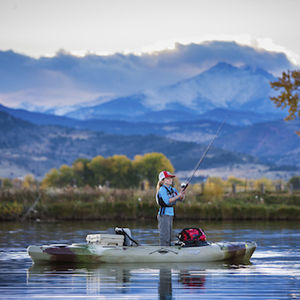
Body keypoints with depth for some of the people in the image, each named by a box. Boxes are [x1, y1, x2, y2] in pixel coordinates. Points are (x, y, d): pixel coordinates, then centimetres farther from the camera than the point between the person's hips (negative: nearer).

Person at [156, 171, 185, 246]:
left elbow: (181, 199, 11)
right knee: (164, 237, -9)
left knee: (169, 237, 11)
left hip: (170, 215, 8)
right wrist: (178, 196, -22)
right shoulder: (162, 189, -10)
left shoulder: (173, 189, 12)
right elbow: (167, 201, -21)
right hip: (164, 215, -8)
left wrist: (182, 194, -9)